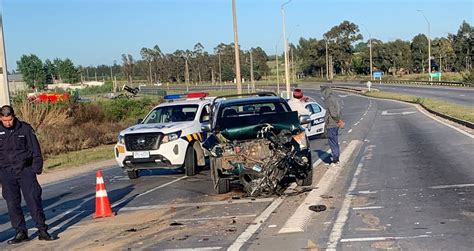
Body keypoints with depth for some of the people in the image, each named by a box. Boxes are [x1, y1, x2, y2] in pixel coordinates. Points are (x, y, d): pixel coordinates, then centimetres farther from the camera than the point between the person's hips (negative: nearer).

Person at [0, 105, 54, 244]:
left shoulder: (25, 128, -1)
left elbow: (35, 149, 2)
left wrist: (37, 167, -4)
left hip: (25, 170, -2)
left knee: (33, 200, -4)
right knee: (12, 204, 5)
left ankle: (42, 230, 4)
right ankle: (21, 232, 15)